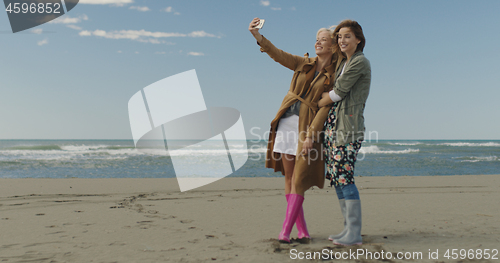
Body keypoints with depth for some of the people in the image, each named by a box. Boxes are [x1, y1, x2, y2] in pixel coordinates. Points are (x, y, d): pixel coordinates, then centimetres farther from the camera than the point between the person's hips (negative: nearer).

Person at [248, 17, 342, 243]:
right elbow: (278, 55, 1)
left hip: (307, 125, -4)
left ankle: (285, 230, -1)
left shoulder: (335, 76, -1)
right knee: (288, 177, 5)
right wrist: (257, 36, -13)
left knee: (298, 180, -7)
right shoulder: (304, 64, 11)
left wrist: (311, 135, -16)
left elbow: (326, 107, -9)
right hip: (286, 120, 5)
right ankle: (302, 230, 15)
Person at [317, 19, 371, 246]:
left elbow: (337, 93, -9)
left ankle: (355, 233, -5)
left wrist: (315, 105, 3)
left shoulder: (360, 62, -7)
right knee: (336, 177, 6)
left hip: (349, 125, -9)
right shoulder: (343, 63, 20)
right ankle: (348, 228, 14)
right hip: (333, 123, 9)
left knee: (343, 176, -12)